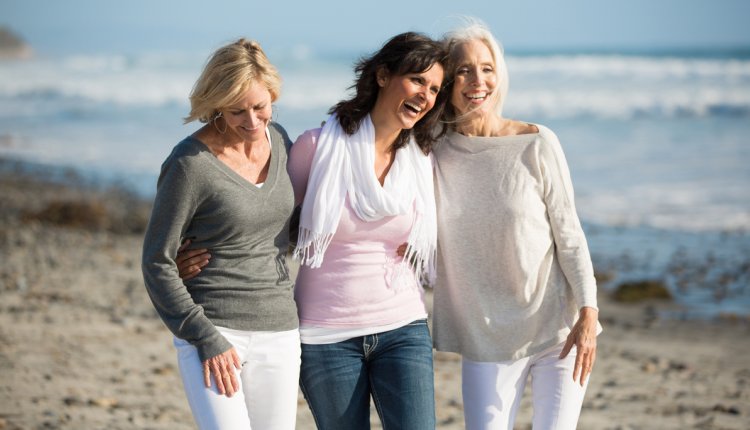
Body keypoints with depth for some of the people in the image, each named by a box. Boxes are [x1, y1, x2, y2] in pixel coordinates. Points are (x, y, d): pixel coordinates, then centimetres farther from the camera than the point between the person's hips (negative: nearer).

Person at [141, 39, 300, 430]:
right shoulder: (190, 163, -12)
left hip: (278, 334, 6)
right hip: (212, 330, -5)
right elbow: (157, 263, -9)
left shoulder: (278, 139, 6)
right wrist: (206, 340, -13)